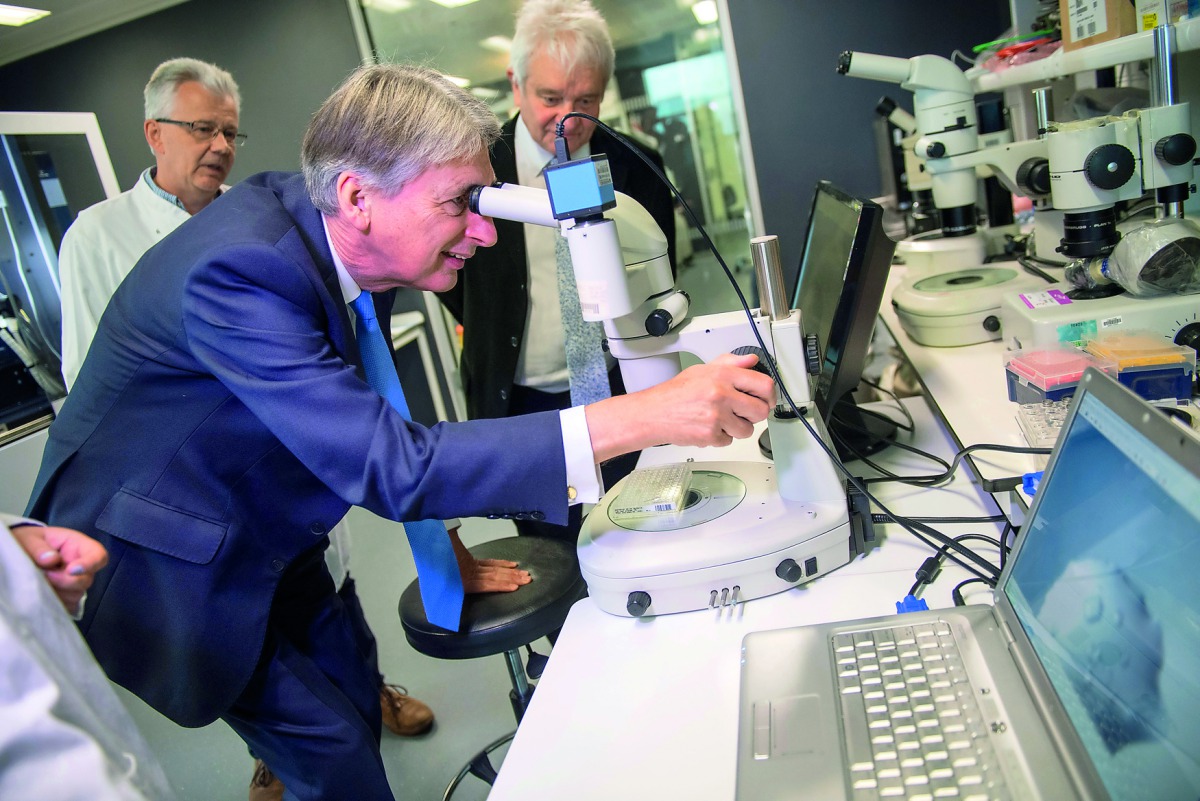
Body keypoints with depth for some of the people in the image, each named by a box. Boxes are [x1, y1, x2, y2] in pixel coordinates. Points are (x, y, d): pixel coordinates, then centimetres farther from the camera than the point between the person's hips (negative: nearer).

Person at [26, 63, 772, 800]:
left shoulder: (343, 237, -11)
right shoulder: (241, 268, -36)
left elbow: (369, 417, 1)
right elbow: (392, 466, -42)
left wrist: (439, 540, 2)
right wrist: (646, 417, -47)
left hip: (268, 527, 7)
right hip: (164, 558, -7)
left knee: (356, 707, 16)